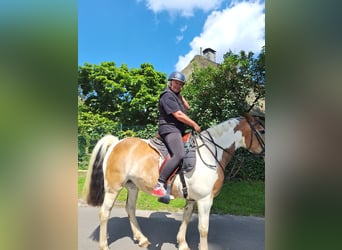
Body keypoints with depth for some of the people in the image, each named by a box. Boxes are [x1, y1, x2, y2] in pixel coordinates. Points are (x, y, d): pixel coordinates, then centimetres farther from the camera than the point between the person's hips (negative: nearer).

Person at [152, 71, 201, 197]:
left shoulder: (175, 95, 22)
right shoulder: (167, 95, -9)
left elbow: (187, 107, 24)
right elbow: (178, 115, -16)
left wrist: (180, 95, 13)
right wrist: (194, 125, -7)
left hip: (179, 130, 11)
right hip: (170, 129, -11)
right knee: (179, 155, -30)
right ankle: (159, 185, -31)